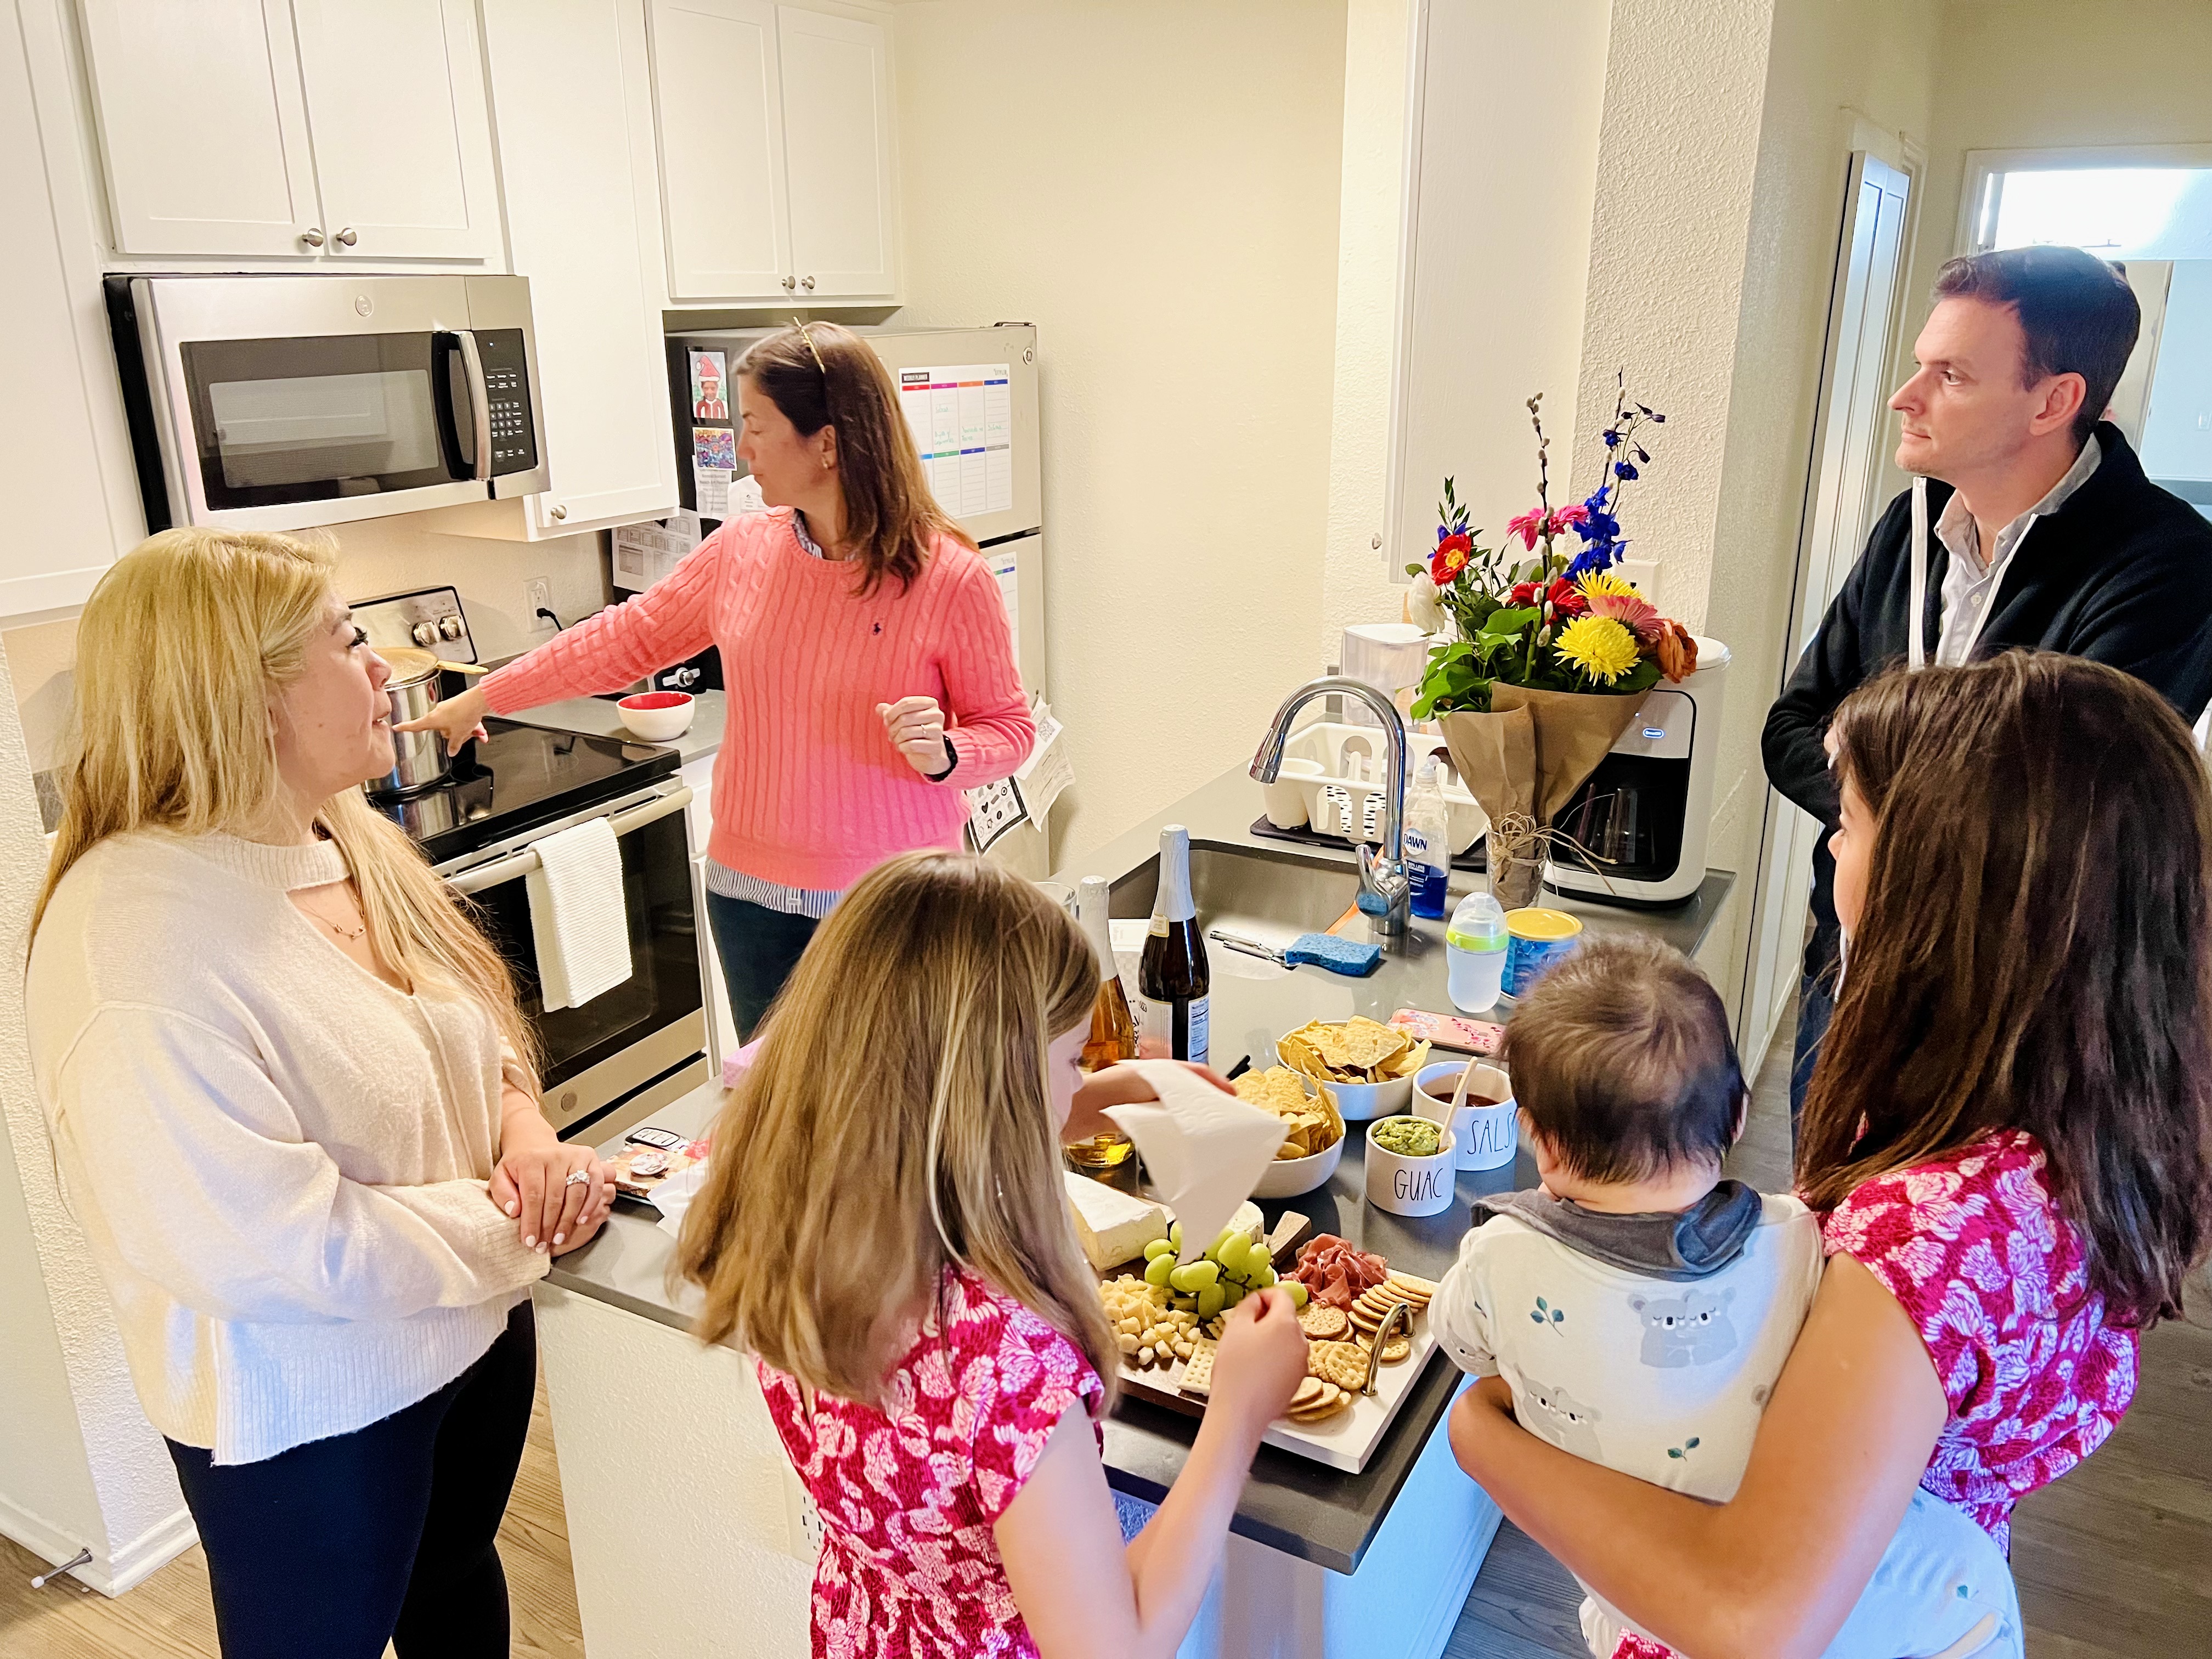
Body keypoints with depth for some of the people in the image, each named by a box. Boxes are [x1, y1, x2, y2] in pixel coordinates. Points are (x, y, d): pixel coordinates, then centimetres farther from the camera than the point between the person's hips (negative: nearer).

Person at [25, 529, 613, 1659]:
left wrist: (524, 1131, -11)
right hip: (308, 1412, -7)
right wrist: (518, 1228, -20)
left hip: (474, 1332, 7)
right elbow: (267, 1247, -30)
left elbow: (470, 1030, 9)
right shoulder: (136, 945, -29)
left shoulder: (340, 836, -3)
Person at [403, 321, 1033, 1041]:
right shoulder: (742, 550, 2)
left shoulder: (950, 577, -12)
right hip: (754, 895, 4)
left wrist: (942, 753, -26)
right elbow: (629, 637, 13)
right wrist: (482, 698, 17)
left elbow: (1007, 726, -4)